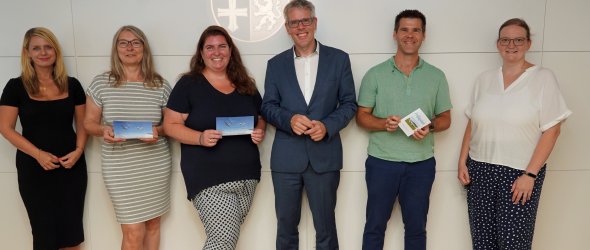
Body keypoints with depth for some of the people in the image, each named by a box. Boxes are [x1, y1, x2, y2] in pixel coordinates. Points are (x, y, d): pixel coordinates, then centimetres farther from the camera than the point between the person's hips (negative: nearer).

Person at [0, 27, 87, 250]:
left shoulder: (72, 85, 4)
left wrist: (79, 151, -9)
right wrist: (37, 154, -15)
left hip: (71, 166, 2)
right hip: (34, 168, -2)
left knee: (72, 230, 7)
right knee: (45, 232, 6)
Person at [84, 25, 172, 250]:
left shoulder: (160, 85, 2)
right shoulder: (101, 83, 0)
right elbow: (89, 123, 5)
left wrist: (157, 130, -15)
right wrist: (103, 130, -17)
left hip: (156, 166, 2)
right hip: (120, 168, -2)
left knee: (153, 225, 12)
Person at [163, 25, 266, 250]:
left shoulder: (245, 85, 11)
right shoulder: (188, 84, -2)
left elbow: (261, 118, 19)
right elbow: (170, 125, -4)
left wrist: (260, 132, -4)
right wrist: (200, 138, -21)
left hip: (246, 177, 5)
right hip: (209, 178, -5)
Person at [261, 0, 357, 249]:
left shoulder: (339, 59, 4)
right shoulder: (276, 64, 7)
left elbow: (349, 103, 3)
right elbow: (268, 107, 5)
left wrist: (327, 125, -14)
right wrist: (290, 119, -15)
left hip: (324, 156, -1)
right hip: (286, 158, 1)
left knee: (325, 226, 9)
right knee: (286, 226, 13)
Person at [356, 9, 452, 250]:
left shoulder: (436, 76, 5)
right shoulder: (375, 74, 0)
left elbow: (445, 118, 9)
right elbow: (361, 116, 1)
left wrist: (430, 126, -14)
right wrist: (384, 123, -19)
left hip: (421, 164, 2)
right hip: (381, 161, -1)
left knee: (416, 227, 13)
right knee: (375, 225, 10)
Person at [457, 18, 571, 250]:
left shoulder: (543, 78, -4)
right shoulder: (484, 79, 8)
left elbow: (551, 131, -7)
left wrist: (530, 174, -12)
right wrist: (462, 162, 5)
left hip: (520, 172, -3)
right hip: (480, 170, 4)